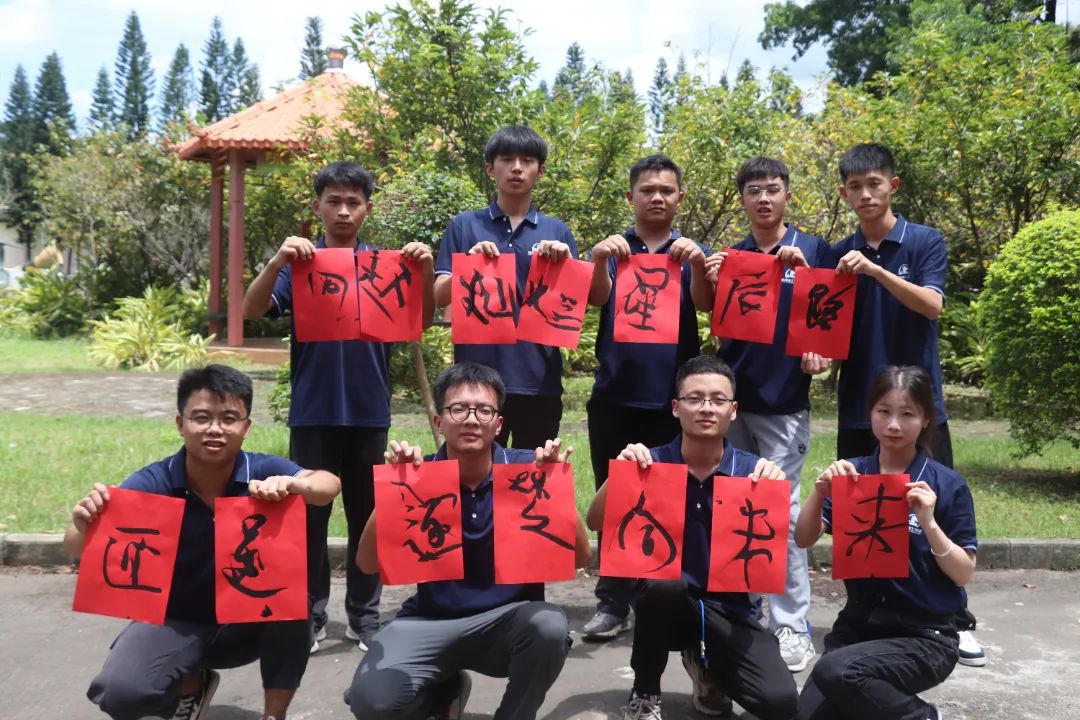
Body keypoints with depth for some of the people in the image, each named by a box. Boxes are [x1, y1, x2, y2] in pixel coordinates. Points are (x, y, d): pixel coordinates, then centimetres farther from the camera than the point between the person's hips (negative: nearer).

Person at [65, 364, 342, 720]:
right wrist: (84, 526, -48)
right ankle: (191, 684, 11)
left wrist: (293, 485, -57)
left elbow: (330, 484, -34)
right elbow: (77, 551, -23)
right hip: (175, 621, 0)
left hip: (248, 619, 0)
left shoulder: (262, 471, -17)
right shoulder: (151, 484, -18)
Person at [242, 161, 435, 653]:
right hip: (313, 411, -1)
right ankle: (309, 615, 16)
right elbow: (251, 312, -9)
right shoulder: (300, 263, 3)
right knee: (309, 514, 5)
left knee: (367, 516, 8)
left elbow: (421, 321, -1)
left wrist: (426, 272, -19)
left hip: (369, 410, 1)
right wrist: (277, 261, -25)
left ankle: (364, 615, 19)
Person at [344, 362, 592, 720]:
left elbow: (579, 557, -13)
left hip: (508, 617, -1)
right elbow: (368, 564, -14)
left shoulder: (525, 468, -9)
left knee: (550, 625, -33)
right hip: (430, 620, 1)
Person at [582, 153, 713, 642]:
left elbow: (706, 305, -9)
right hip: (615, 396, 1)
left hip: (673, 397, 0)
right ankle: (612, 603, 13)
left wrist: (698, 264, -30)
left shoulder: (691, 252, 8)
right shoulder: (612, 249, 8)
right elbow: (596, 300, -9)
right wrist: (600, 260, -30)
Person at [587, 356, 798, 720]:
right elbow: (595, 523, -13)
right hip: (664, 599, 0)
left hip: (728, 609, 1)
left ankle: (705, 664, 14)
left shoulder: (751, 470, -5)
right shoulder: (652, 463, -7)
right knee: (663, 581, -37)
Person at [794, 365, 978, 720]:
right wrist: (820, 489, -21)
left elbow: (964, 575, -6)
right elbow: (803, 540, -4)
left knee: (835, 672, -30)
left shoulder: (947, 485, -6)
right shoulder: (852, 473, 2)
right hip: (857, 625, 4)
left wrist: (929, 523, -21)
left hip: (926, 636, -3)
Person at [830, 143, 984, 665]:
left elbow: (932, 305, -16)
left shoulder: (926, 241, -2)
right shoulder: (838, 255, 6)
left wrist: (876, 270, -27)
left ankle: (957, 621, 17)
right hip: (858, 405, 3)